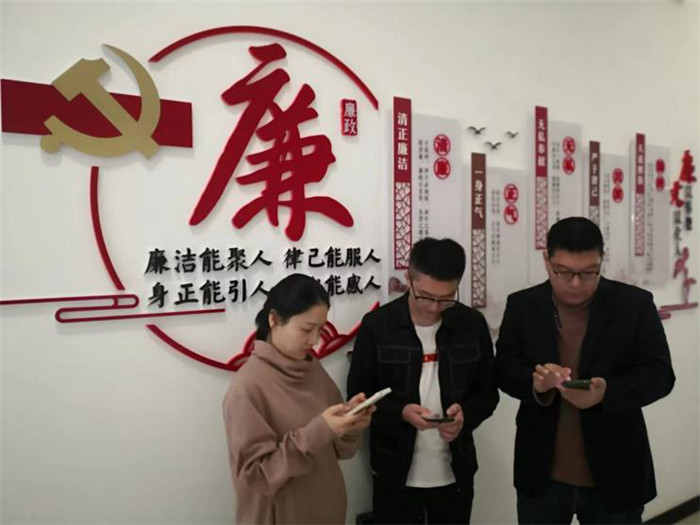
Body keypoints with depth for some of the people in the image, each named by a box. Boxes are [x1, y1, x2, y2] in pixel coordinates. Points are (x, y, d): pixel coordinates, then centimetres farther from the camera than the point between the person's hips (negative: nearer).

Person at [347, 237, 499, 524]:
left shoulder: (473, 324, -4)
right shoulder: (376, 325, -11)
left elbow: (488, 392, 3)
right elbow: (358, 395, -6)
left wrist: (466, 415, -17)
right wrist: (400, 412, -23)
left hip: (455, 473, 2)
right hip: (396, 474, -2)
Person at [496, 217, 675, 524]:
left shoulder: (635, 304, -5)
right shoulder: (522, 305, -2)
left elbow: (659, 374, -6)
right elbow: (504, 370, -1)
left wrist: (607, 392, -26)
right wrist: (534, 382, -25)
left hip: (615, 474, 0)